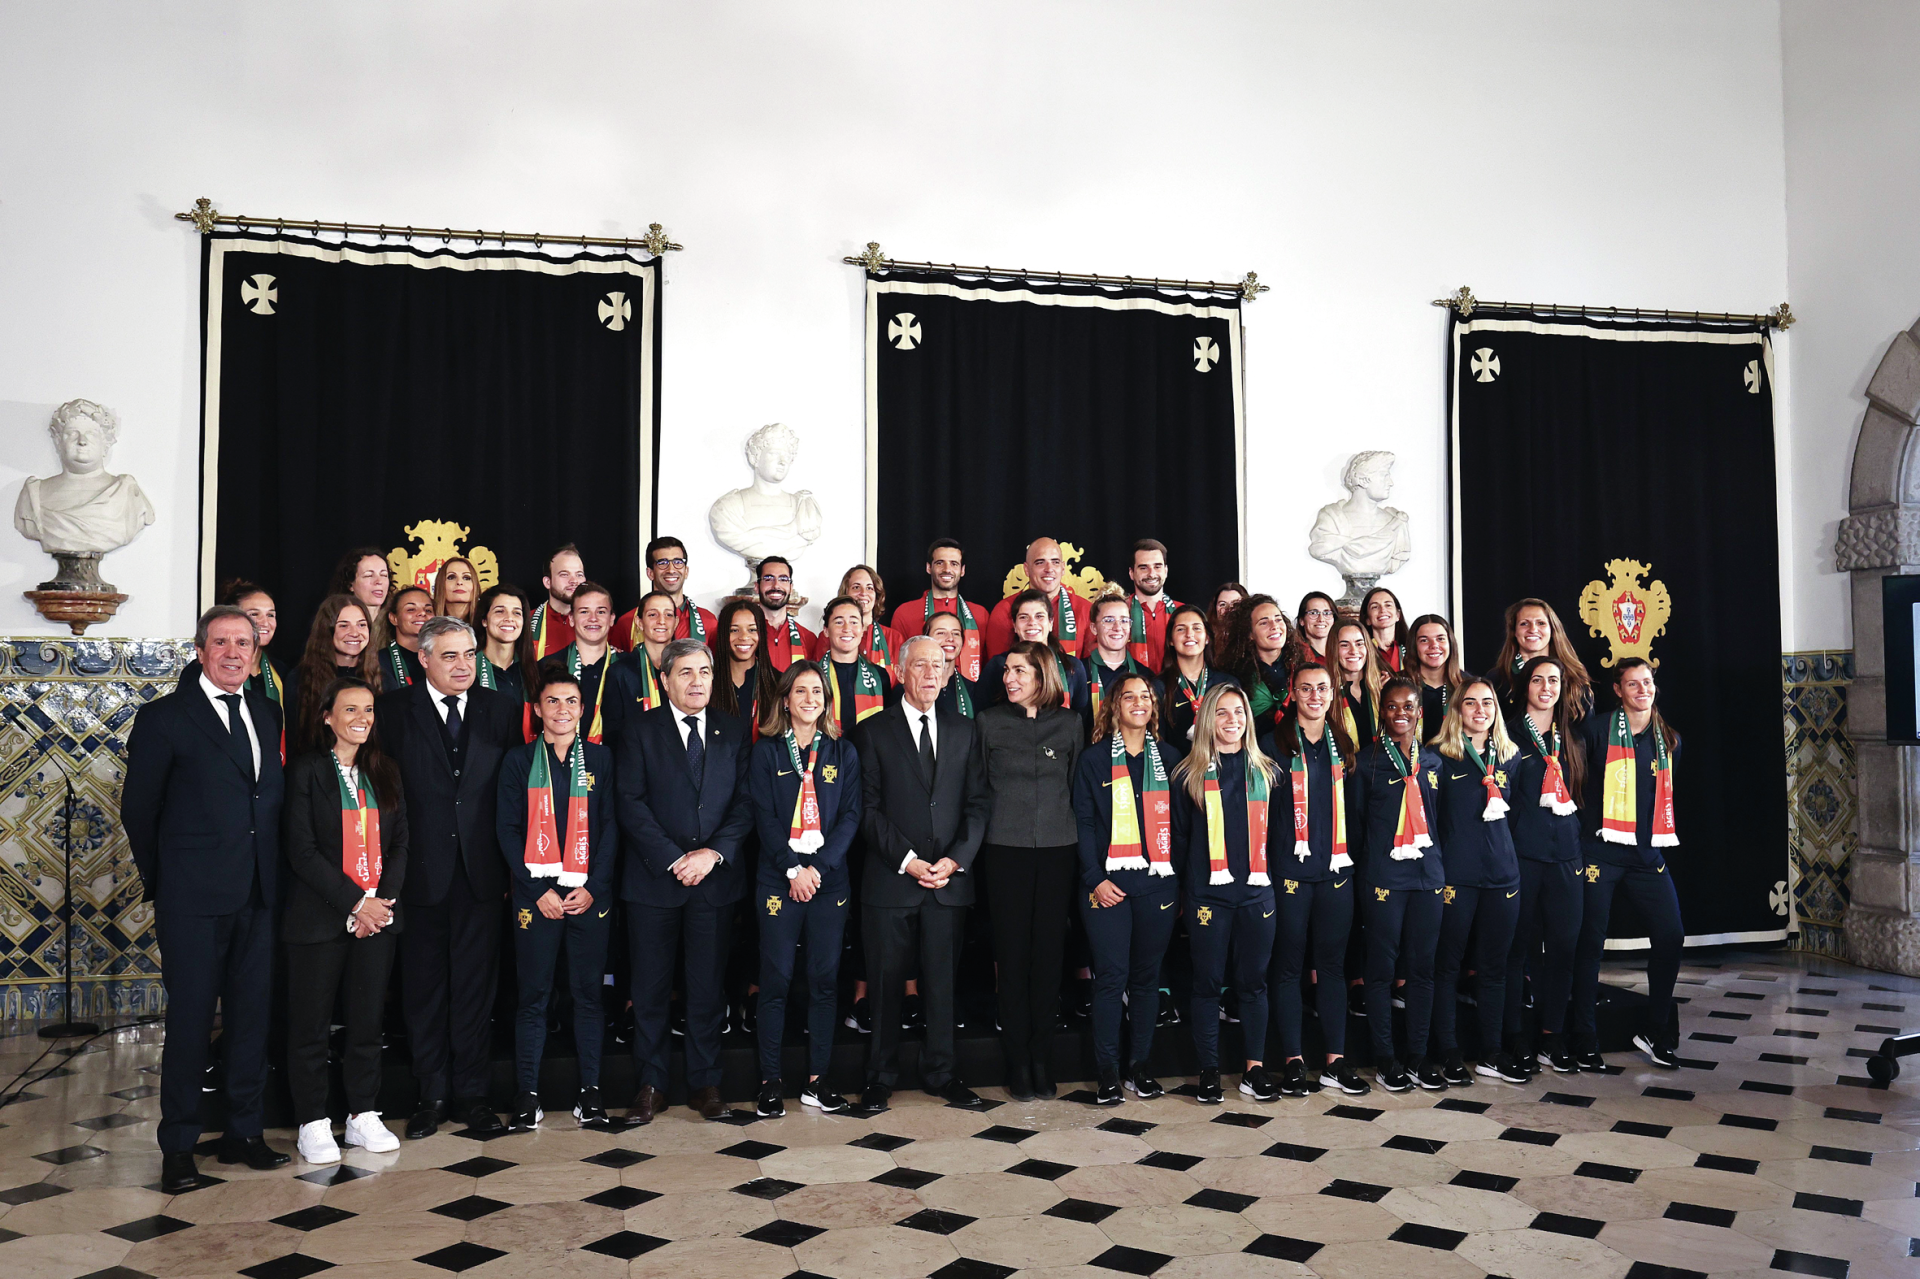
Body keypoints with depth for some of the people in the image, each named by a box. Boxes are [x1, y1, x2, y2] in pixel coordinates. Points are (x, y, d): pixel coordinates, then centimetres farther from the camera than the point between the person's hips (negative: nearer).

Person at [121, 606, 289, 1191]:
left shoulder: (268, 714, 11)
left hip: (258, 895, 5)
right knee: (190, 1018, 3)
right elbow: (137, 807, 1)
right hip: (193, 899, -4)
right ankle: (178, 1147, 15)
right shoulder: (163, 717, -3)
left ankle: (242, 1131, 23)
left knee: (252, 1014, 11)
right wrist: (159, 878, 4)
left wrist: (275, 873, 6)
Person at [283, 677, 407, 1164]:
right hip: (319, 918, -4)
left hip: (378, 916, 4)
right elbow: (302, 849, -10)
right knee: (311, 1023, 3)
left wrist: (383, 899, -6)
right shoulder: (306, 770, -3)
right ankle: (313, 1124, 14)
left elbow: (399, 844, 10)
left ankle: (364, 1115, 19)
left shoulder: (384, 773, 12)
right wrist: (354, 902, -14)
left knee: (368, 1019, 9)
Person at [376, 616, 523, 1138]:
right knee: (423, 988, 8)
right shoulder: (394, 709, 0)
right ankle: (432, 1094, 21)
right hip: (422, 874, -1)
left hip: (481, 875, 1)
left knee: (475, 987, 8)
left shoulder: (501, 709, 5)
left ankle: (471, 1092, 19)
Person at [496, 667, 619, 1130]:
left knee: (589, 992, 5)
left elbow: (611, 826, 4)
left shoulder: (600, 758, 7)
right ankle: (527, 1094, 11)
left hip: (590, 894, 1)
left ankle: (590, 1090, 13)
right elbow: (507, 830, 1)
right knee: (533, 995, 3)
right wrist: (538, 891, -7)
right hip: (535, 894, -1)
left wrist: (593, 887, -7)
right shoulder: (519, 760, 5)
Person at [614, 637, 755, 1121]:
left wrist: (713, 853, -11)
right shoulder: (639, 731, 1)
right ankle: (650, 1085, 18)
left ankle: (705, 1083, 19)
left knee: (709, 987, 7)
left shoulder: (733, 732, 9)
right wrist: (674, 860, -12)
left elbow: (744, 803, 3)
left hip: (716, 878, 2)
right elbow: (631, 804, -6)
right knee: (650, 989, 6)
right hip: (654, 879, -2)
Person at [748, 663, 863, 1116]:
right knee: (776, 978, 0)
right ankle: (770, 1080, 9)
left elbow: (850, 815, 3)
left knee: (825, 978, 4)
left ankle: (817, 1078, 12)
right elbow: (763, 817, -2)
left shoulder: (843, 752, 9)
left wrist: (818, 866, -9)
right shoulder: (765, 752, 4)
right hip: (778, 880, -2)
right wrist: (793, 869, -13)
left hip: (830, 879, 2)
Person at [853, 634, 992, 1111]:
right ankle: (881, 1076, 18)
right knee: (885, 981, 5)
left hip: (950, 878, 2)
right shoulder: (873, 732, 2)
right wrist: (907, 859, -12)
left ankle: (940, 1072, 21)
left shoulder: (964, 731, 11)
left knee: (942, 980, 8)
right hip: (891, 878, -2)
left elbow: (978, 802, 6)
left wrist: (956, 859, -6)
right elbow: (868, 808, -3)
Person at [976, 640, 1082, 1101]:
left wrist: (1077, 842, 7)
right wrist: (979, 842, 2)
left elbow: (1077, 787, 12)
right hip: (1005, 850, -1)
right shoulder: (989, 722, 3)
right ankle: (1018, 1061, 10)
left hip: (1057, 850, 1)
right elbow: (977, 789, 6)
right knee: (1012, 955, 1)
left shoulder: (1069, 724, 7)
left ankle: (1042, 1059, 14)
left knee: (1049, 954, 4)